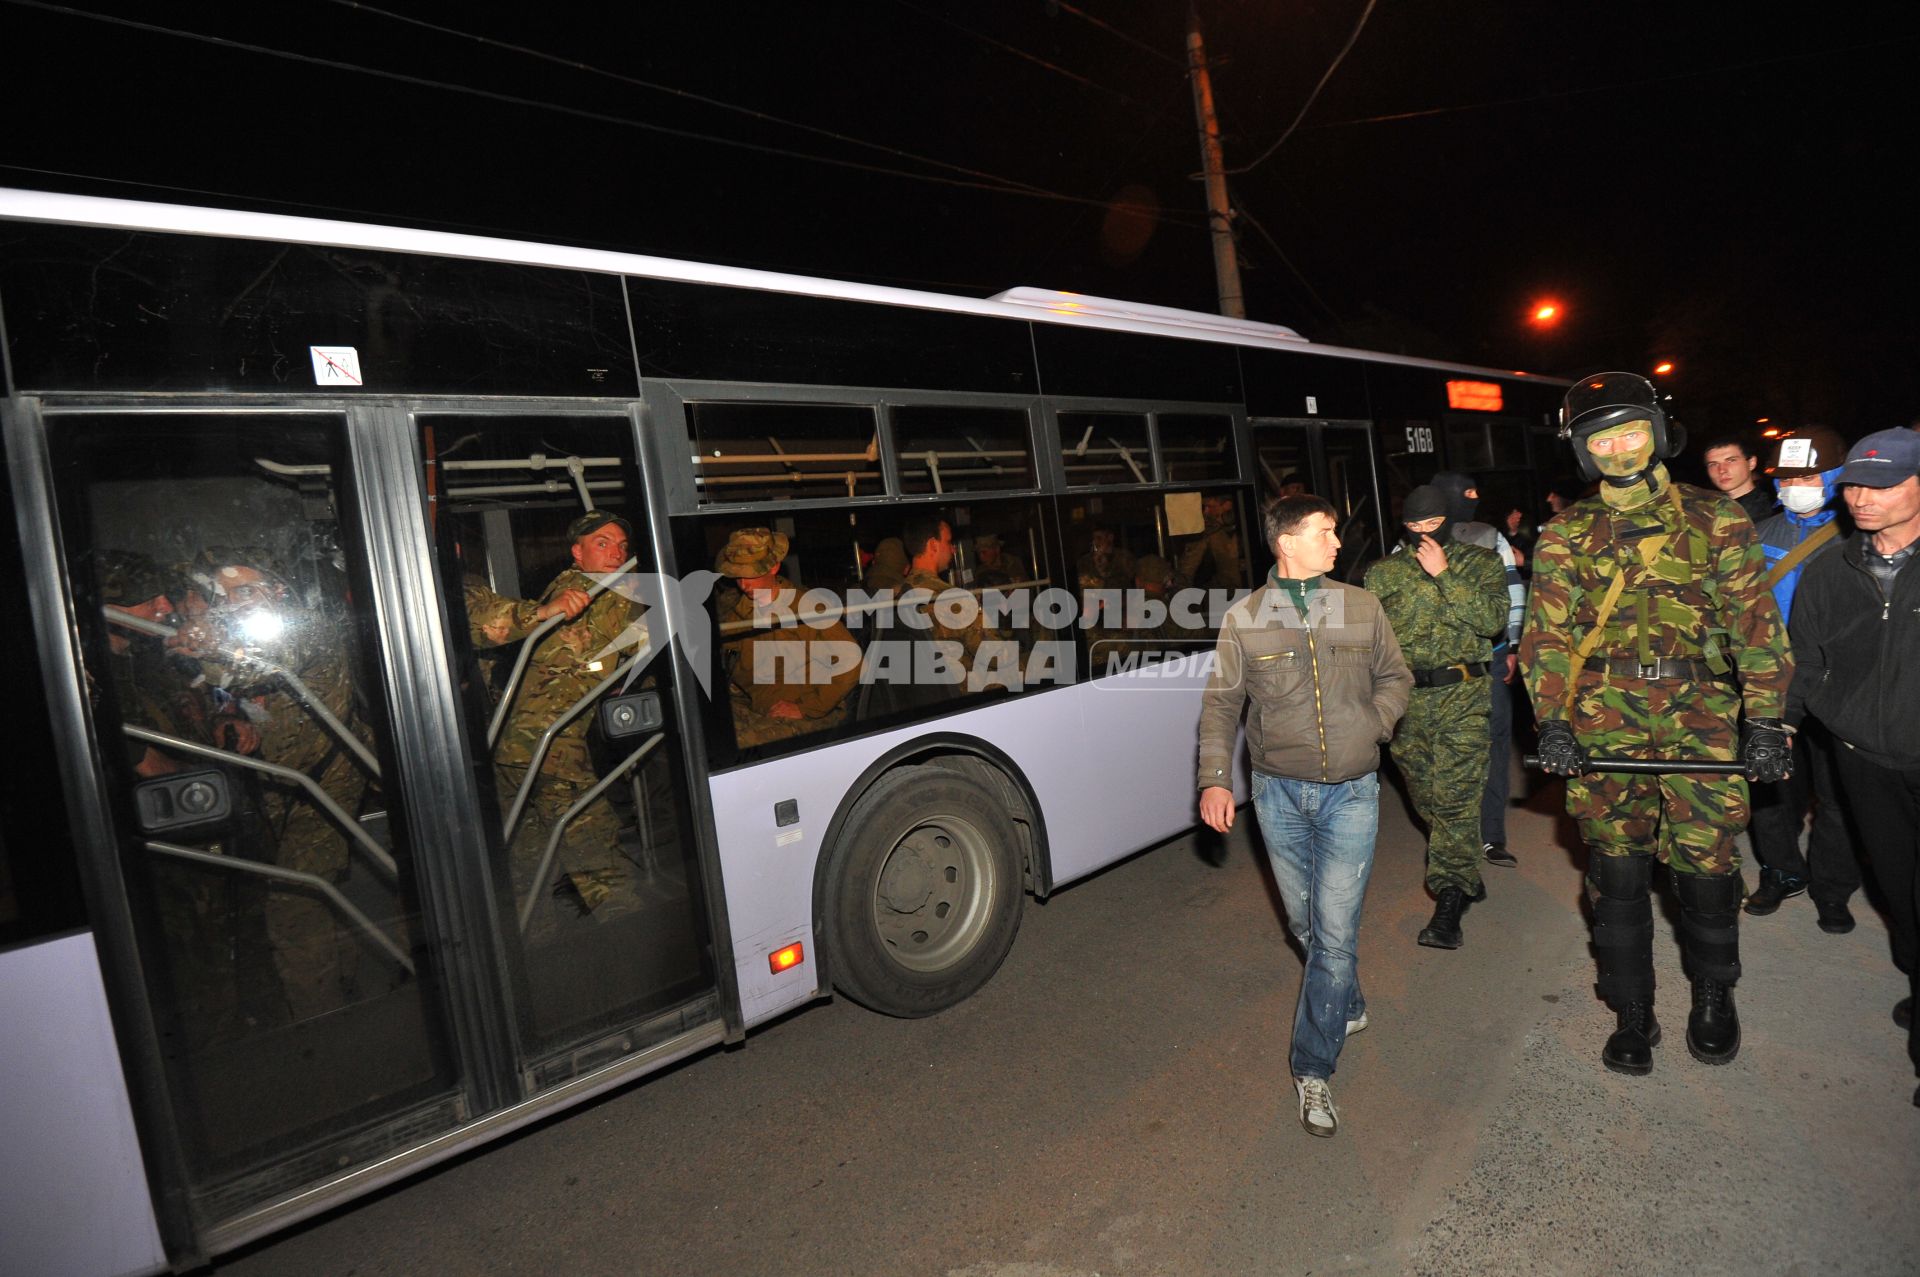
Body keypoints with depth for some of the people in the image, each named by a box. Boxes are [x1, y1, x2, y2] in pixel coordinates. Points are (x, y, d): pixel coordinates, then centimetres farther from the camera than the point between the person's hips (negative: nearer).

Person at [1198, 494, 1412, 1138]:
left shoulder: (1361, 607, 1)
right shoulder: (1243, 619, -3)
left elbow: (1395, 676, 14)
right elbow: (1221, 703, 1)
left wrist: (1375, 724, -5)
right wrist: (1215, 779, -9)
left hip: (1351, 793, 0)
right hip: (1279, 793, 1)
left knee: (1335, 933, -5)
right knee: (1306, 925, 15)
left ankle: (1313, 1069, 8)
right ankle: (1348, 1008, 44)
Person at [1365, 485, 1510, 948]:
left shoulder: (1482, 563, 4)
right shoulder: (1383, 572, 9)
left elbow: (1494, 620, -11)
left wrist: (1444, 576, -16)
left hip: (1463, 697, -3)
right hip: (1406, 699, 3)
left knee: (1455, 794, -9)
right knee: (1425, 796, 11)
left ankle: (1449, 900, -4)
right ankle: (1466, 876, 31)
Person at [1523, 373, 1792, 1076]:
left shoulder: (1717, 520, 6)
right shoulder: (1565, 536, 7)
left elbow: (1755, 620, 2)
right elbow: (1546, 633, 1)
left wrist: (1765, 717, -6)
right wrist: (1552, 721, -10)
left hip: (1702, 714, 0)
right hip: (1604, 718, 0)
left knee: (1706, 864, 4)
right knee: (1616, 871, 3)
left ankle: (1713, 996, 31)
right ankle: (1633, 1014, 20)